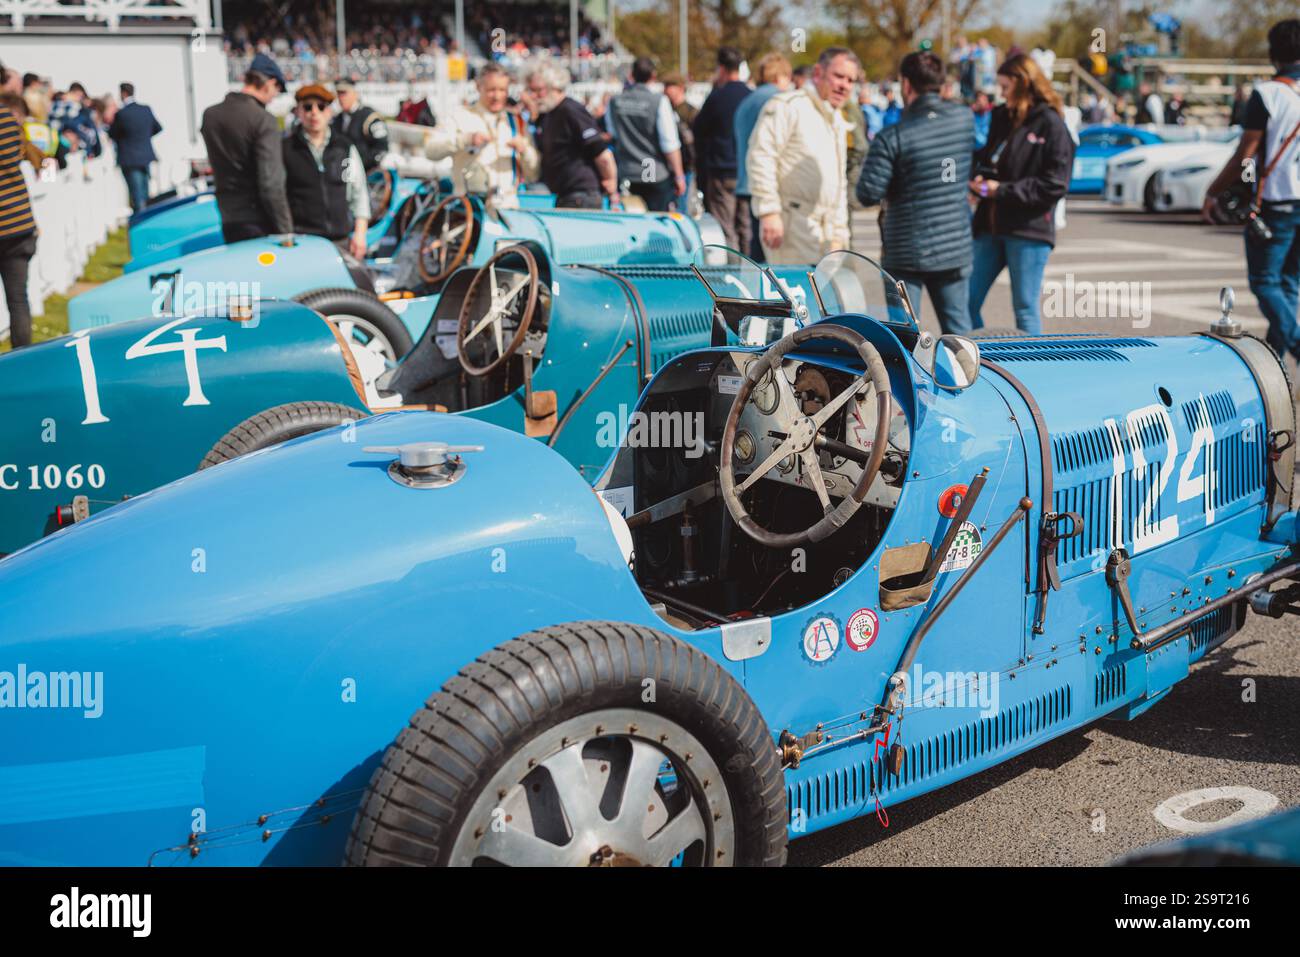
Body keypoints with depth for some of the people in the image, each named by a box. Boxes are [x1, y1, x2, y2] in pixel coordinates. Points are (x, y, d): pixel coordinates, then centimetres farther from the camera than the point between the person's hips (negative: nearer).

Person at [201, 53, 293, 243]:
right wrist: (286, 231, -15)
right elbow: (271, 184, -19)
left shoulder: (209, 115, 9)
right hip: (259, 224, -6)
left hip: (228, 221, 6)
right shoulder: (264, 121, -14)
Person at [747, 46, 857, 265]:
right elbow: (761, 155, -16)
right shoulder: (788, 105, -5)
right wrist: (769, 212, -22)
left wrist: (838, 236, 23)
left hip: (825, 231, 9)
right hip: (791, 224, -9)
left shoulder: (838, 122, 24)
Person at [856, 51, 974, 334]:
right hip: (956, 248, 4)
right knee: (958, 329, 14)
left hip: (906, 253, -4)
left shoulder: (892, 137, -16)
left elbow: (868, 194, -15)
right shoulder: (965, 119, 0)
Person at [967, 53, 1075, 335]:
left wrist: (1002, 190, -15)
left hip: (1029, 229, -6)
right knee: (966, 302, 4)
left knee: (1026, 310, 3)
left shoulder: (1050, 124, -7)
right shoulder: (1001, 117, 12)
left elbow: (1055, 184, -12)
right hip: (991, 226, 6)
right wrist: (979, 180, 0)